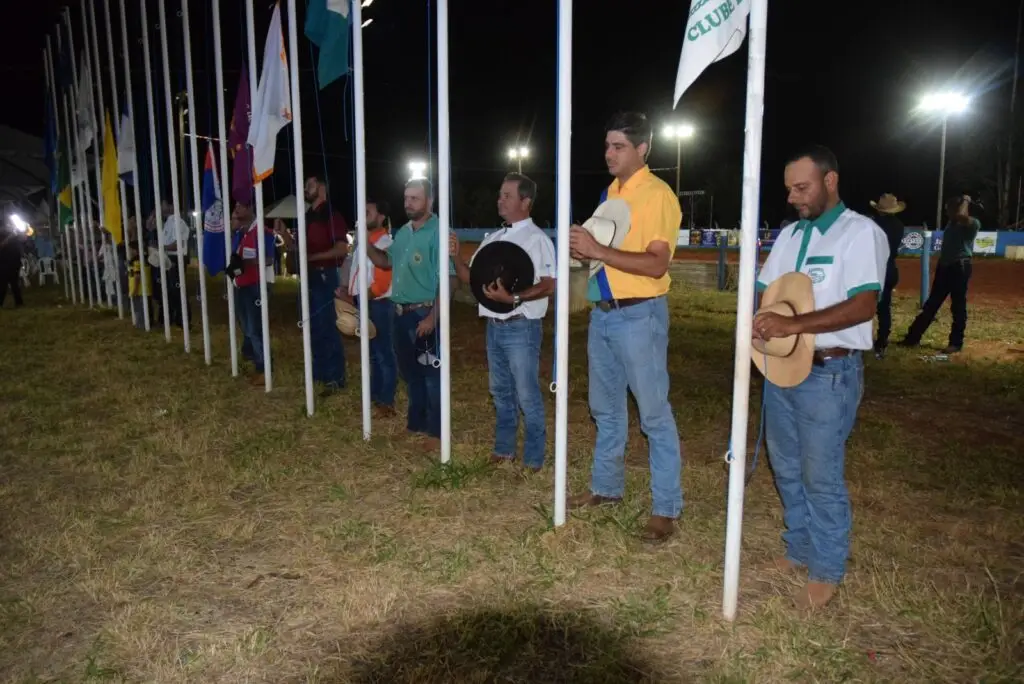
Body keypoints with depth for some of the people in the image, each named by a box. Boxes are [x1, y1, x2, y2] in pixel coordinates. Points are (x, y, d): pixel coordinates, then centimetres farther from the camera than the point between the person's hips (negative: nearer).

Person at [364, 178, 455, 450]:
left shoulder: (438, 233, -15)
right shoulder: (403, 232, 11)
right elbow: (386, 262, 23)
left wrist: (432, 317, -24)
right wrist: (367, 245, 4)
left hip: (425, 314, -8)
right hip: (401, 313, 8)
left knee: (432, 374, 1)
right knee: (409, 371, 18)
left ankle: (436, 431, 13)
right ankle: (416, 422, 33)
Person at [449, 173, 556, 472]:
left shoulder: (536, 238, -10)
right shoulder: (492, 238, 13)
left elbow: (549, 286, -18)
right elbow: (470, 278, 16)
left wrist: (513, 298, -28)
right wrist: (456, 257, -2)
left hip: (521, 327, -7)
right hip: (494, 326, 8)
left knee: (527, 395, -1)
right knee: (501, 391, 17)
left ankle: (533, 458, 12)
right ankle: (503, 448, 30)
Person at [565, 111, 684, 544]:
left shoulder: (657, 195, -12)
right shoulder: (612, 191, 13)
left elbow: (656, 264, -22)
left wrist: (598, 250, -26)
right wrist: (583, 247, 1)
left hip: (639, 315, -8)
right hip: (603, 313, 9)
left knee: (654, 413, -1)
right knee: (606, 408, 17)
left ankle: (666, 508, 8)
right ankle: (606, 486, 32)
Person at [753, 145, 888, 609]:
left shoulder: (861, 232, -9)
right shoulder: (790, 234, 13)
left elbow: (862, 306, -20)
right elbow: (763, 289, 15)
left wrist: (791, 325, -27)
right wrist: (756, 321, -8)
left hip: (830, 372, -7)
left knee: (821, 476, 1)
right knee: (786, 468, 16)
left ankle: (827, 571, 19)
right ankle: (800, 550, 34)